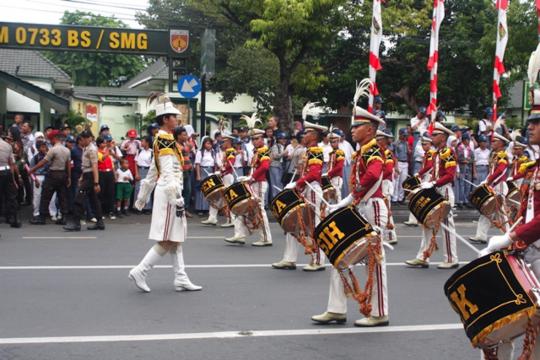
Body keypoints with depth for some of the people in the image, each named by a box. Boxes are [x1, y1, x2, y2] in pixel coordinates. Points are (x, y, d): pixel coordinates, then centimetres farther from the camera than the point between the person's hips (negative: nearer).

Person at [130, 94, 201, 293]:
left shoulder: (161, 139, 15)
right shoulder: (166, 140, -15)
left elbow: (153, 171, 21)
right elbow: (169, 173, -22)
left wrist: (142, 196, 25)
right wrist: (177, 199, -25)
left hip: (166, 192, 10)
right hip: (168, 193, -10)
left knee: (176, 239, 9)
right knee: (168, 241, -6)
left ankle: (181, 279, 11)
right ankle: (140, 271, -4)